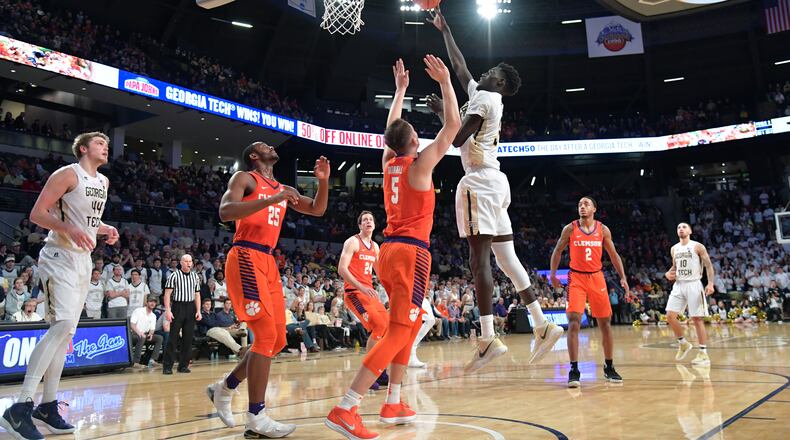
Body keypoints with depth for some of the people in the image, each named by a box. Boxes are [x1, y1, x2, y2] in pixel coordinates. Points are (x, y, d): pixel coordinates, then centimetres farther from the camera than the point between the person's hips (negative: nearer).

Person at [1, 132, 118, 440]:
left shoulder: (103, 182, 14)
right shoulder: (68, 174, -10)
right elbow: (37, 214, -13)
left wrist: (104, 229, 7)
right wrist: (69, 230, -28)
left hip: (83, 261, 9)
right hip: (59, 258, -8)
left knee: (64, 332, 9)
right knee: (63, 325, -22)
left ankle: (48, 406, 16)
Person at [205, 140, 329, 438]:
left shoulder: (283, 189, 22)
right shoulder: (244, 178, 0)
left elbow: (317, 210, 23)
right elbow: (225, 212, -17)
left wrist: (323, 181, 6)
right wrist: (272, 200, -23)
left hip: (268, 262, 8)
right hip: (246, 258, -8)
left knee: (277, 340, 8)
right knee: (266, 335, -14)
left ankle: (224, 388, 23)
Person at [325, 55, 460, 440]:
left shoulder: (388, 163, 12)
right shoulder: (420, 164, -5)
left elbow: (391, 129, 29)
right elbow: (453, 125, -3)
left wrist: (400, 89, 36)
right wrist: (444, 82, 3)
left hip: (390, 250, 9)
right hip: (411, 253, -8)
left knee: (410, 325, 19)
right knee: (398, 332, -11)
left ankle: (393, 404, 20)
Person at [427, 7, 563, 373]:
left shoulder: (484, 99, -6)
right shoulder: (482, 94, 20)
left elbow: (457, 140, -15)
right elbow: (459, 66, 34)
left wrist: (440, 110, -1)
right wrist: (444, 31, 41)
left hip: (480, 182, -9)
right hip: (493, 181, 9)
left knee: (479, 261, -11)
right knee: (506, 259, 8)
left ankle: (488, 339, -13)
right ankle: (543, 326, 8)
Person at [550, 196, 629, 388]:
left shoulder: (603, 229, 2)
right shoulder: (570, 229, -2)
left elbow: (613, 255, 9)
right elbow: (557, 251, 7)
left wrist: (623, 278, 1)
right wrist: (552, 274, -1)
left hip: (596, 278, 2)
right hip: (576, 278, -2)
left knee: (605, 323, 7)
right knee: (574, 322, -15)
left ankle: (609, 367, 21)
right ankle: (574, 369, -13)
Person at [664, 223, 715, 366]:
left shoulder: (698, 246, -4)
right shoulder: (674, 249, 12)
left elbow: (708, 265, -7)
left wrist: (711, 283, -19)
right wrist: (668, 273, 2)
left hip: (693, 285, -5)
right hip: (678, 285, 5)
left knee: (697, 319, -4)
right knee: (670, 316, -5)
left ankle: (703, 354, 1)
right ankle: (683, 343, 16)